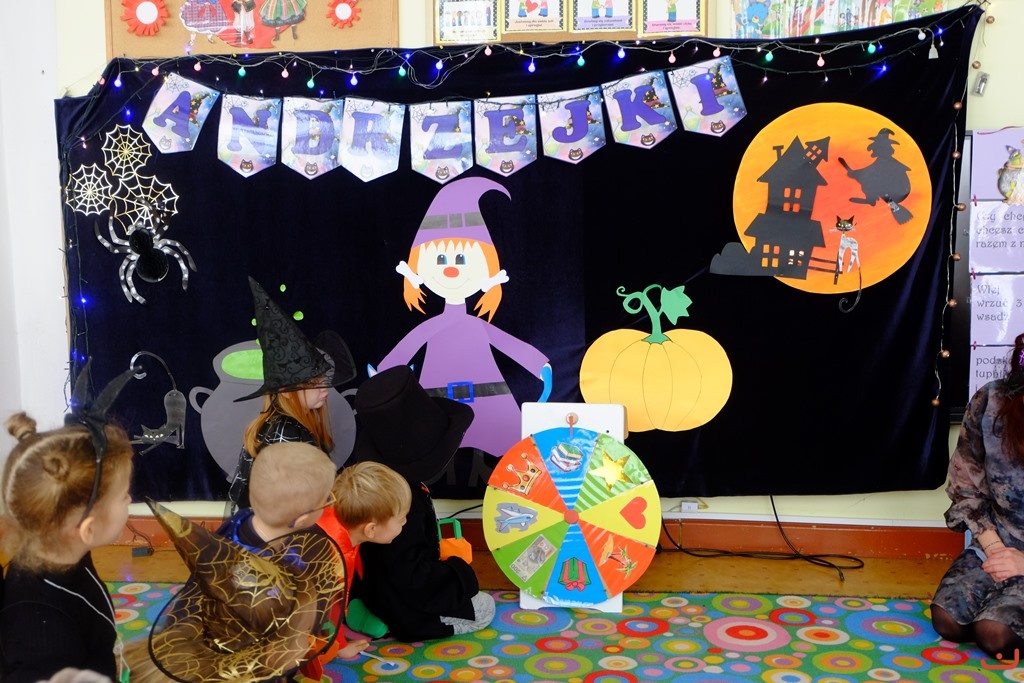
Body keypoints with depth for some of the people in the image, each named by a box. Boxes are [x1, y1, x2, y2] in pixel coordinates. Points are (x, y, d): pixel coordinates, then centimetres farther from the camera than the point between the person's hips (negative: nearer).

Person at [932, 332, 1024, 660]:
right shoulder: (990, 401, -12)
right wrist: (992, 547, -8)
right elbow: (966, 484, 0)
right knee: (947, 620, -11)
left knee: (993, 633, -21)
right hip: (997, 543, 4)